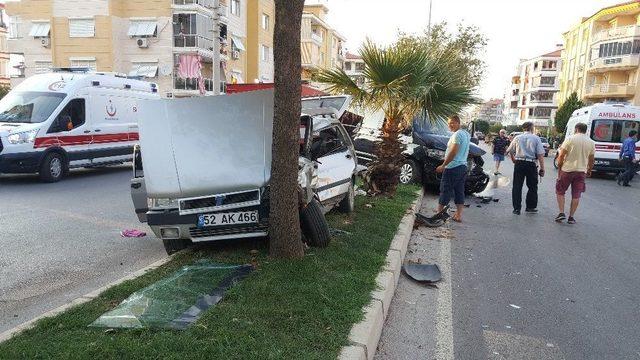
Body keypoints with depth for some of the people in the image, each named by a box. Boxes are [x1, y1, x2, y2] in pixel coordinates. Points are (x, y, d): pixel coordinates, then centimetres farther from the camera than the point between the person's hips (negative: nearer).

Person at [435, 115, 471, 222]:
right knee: (459, 191, 10)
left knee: (445, 191, -2)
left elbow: (453, 152, -22)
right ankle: (459, 215, 12)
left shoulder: (457, 134, -15)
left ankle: (438, 213, 3)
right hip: (463, 166, 9)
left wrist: (443, 165, -19)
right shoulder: (466, 134, 15)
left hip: (452, 168, -9)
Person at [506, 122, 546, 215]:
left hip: (519, 163, 2)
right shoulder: (536, 138, 0)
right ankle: (530, 207, 19)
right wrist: (542, 169, -1)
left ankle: (516, 208, 5)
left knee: (517, 186, 5)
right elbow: (540, 155, -5)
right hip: (531, 164, -2)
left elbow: (510, 151, 11)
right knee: (532, 186, 13)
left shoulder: (517, 138, 7)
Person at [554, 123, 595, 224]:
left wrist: (559, 167, 3)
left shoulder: (570, 139, -7)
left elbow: (561, 155, -9)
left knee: (560, 191, 11)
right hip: (581, 171, 3)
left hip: (567, 170, -3)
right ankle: (571, 217, 9)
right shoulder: (591, 142, 5)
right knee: (576, 195, 8)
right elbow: (591, 159, 11)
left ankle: (561, 213, 2)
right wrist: (589, 171, 24)